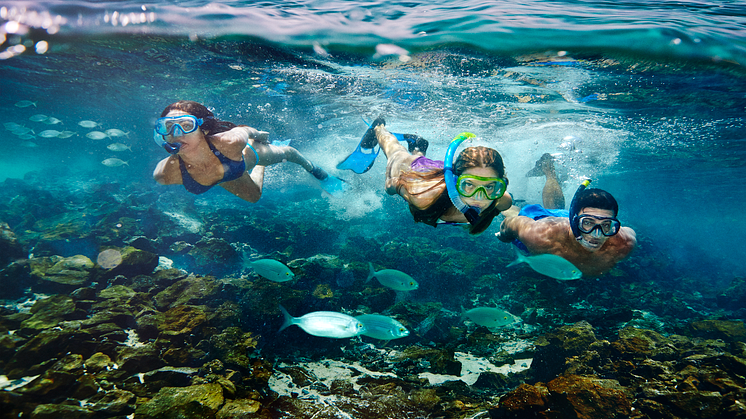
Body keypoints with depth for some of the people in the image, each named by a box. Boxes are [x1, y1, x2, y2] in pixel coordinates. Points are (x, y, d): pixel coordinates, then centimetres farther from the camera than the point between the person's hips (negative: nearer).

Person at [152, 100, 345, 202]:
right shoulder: (166, 174, -43)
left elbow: (245, 130, -27)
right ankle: (259, 166, 64)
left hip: (248, 154, -3)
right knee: (253, 196, 33)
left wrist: (258, 134, -6)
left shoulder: (230, 142, -50)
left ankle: (316, 171, 64)